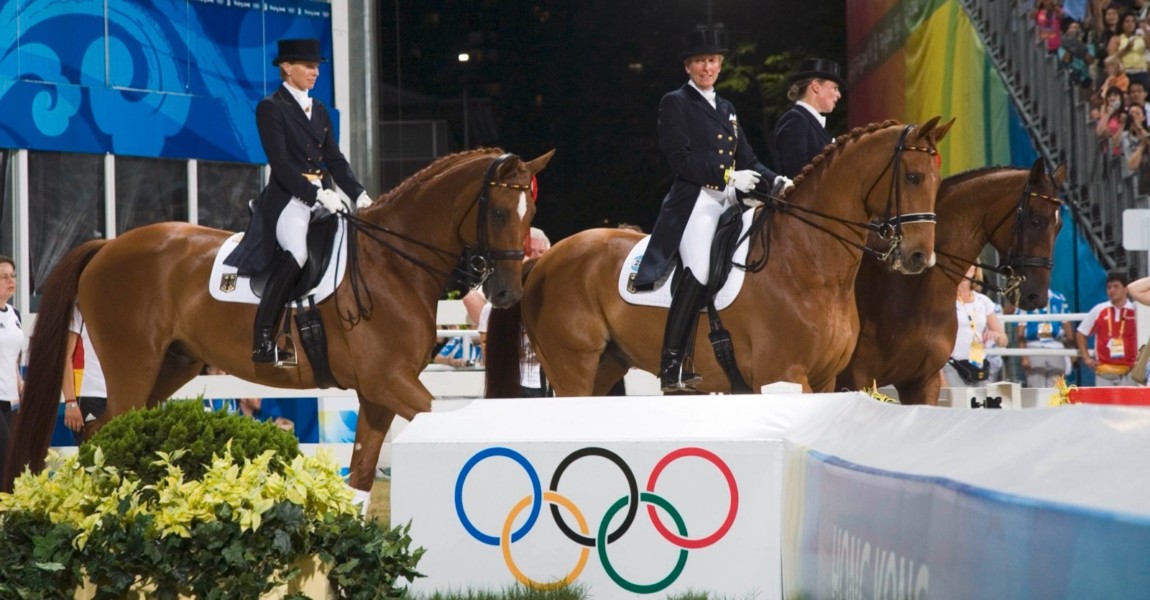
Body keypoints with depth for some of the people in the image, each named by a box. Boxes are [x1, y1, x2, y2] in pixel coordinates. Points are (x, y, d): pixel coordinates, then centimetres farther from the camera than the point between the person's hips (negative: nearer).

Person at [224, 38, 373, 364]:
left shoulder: (319, 109, 20)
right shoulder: (270, 108, -2)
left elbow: (335, 160, 18)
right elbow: (280, 163, -12)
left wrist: (358, 194, 3)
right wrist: (317, 194, -20)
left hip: (324, 198, 8)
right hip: (288, 199, -8)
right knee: (296, 251, -31)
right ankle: (263, 341, -28)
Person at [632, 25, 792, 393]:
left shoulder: (726, 109, 23)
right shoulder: (675, 104, 1)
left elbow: (746, 159, 19)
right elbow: (680, 158, -10)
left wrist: (774, 181, 0)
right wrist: (728, 175, -16)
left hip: (729, 202, 8)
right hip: (696, 201, -8)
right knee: (699, 273, -23)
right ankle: (671, 369, -23)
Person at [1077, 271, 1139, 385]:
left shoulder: (1135, 311, -2)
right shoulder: (1098, 311, 3)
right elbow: (1081, 333, 11)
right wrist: (1086, 357, 3)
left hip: (1128, 372, -1)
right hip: (1104, 371, 1)